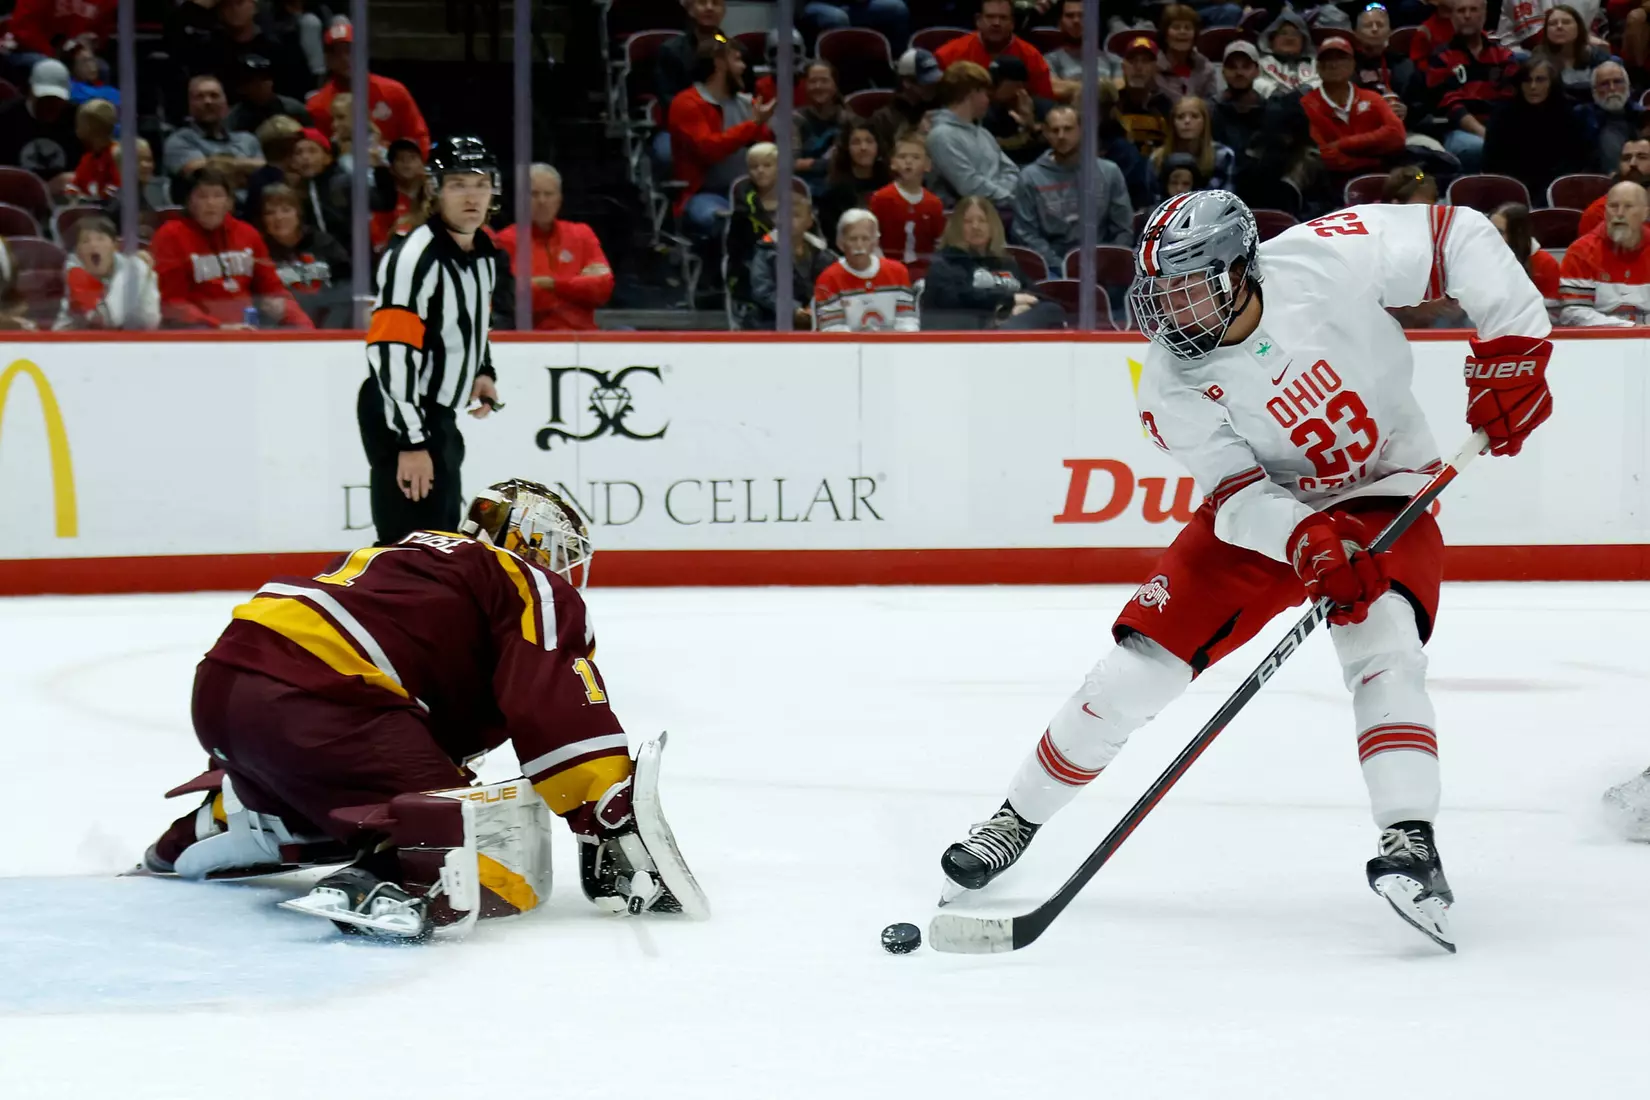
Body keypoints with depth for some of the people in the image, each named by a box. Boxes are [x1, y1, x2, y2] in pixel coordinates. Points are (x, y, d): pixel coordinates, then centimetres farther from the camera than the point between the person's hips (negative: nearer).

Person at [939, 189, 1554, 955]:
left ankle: (1410, 847, -32)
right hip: (1263, 506, 2)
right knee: (1139, 663, -3)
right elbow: (1239, 493, -22)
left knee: (1384, 651, -29)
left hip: (1383, 496, -2)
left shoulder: (1326, 259, -26)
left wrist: (1513, 347, -24)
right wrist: (1308, 546, -41)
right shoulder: (1171, 385, -20)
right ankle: (1020, 816, 15)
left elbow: (1458, 236, -18)